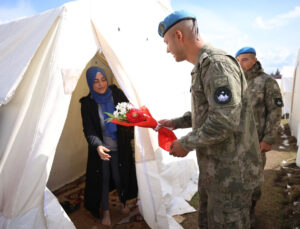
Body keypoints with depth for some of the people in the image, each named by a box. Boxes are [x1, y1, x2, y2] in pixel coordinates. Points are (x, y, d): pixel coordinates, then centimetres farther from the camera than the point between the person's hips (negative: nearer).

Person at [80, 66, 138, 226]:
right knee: (103, 179, 12)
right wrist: (98, 145, -34)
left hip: (120, 147, 1)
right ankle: (105, 211, 35)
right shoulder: (87, 103, -12)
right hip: (101, 148, -1)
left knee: (120, 176, 14)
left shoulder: (117, 94, -8)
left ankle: (123, 202, 44)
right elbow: (89, 130, -17)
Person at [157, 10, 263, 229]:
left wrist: (186, 143, -16)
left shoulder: (217, 62, -19)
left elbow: (224, 120, -28)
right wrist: (175, 123, 12)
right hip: (212, 169, 10)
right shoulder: (202, 66, 13)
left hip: (231, 173, -9)